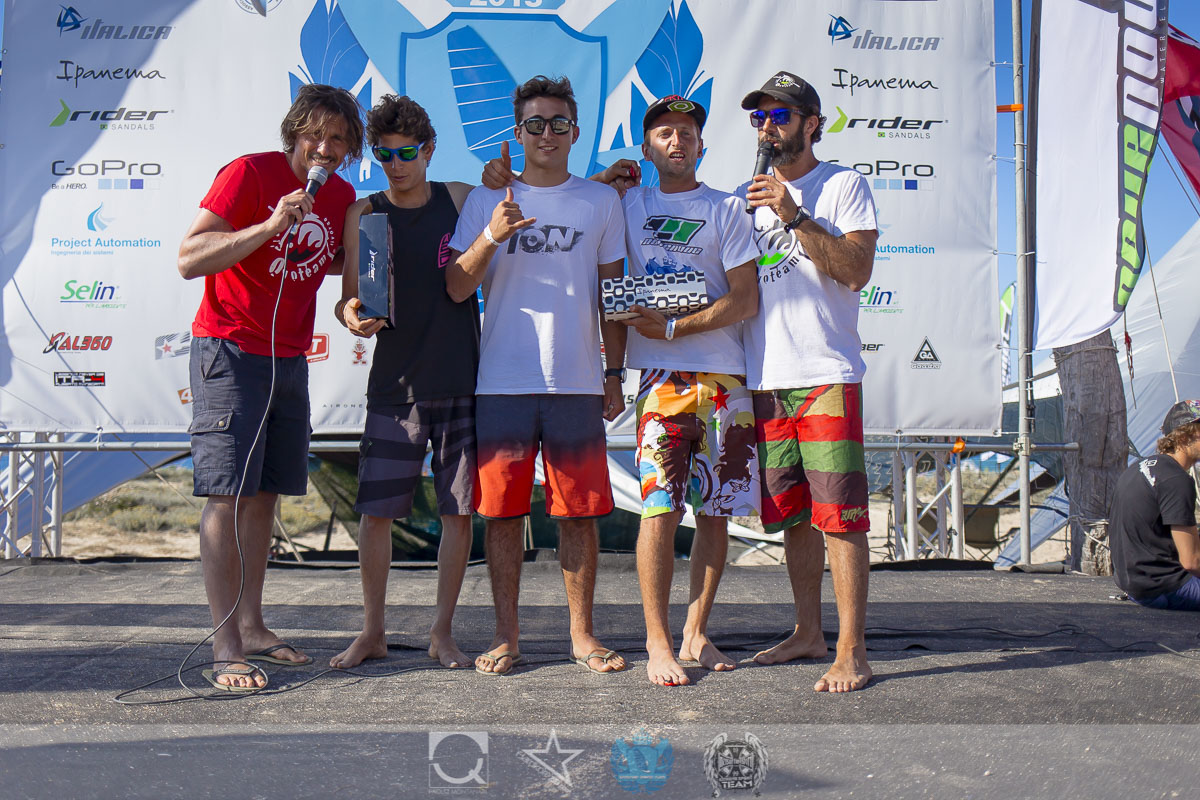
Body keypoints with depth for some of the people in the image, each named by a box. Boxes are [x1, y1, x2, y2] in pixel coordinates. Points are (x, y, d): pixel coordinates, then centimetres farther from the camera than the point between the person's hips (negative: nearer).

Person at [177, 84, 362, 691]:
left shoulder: (342, 196, 8)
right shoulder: (249, 174, -12)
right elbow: (189, 260, -19)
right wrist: (271, 225, -26)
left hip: (290, 360, 7)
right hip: (230, 352, -7)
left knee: (265, 493, 9)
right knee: (227, 494, -9)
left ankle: (252, 628, 18)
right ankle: (225, 649, -7)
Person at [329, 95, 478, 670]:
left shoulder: (461, 199, 6)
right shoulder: (363, 214, 3)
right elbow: (348, 300, 4)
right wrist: (351, 315, -19)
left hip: (463, 383, 1)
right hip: (395, 385, 0)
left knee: (459, 510, 3)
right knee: (375, 510, -1)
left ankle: (442, 633, 16)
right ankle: (372, 632, 16)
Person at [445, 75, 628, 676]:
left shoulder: (601, 201, 11)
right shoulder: (487, 200, 9)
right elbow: (457, 288, 2)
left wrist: (615, 375, 9)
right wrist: (491, 236, -15)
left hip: (577, 382, 0)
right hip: (501, 380, 0)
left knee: (579, 512, 2)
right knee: (502, 511, 3)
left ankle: (582, 634, 14)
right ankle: (506, 636, 14)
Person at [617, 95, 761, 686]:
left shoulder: (726, 210, 8)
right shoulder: (628, 206, 14)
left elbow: (746, 299, 1)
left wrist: (675, 328, -9)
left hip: (725, 376, 0)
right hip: (661, 376, 0)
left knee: (715, 512, 3)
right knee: (661, 509, -9)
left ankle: (696, 634, 15)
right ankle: (657, 643, -1)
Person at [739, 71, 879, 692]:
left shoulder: (843, 185, 4)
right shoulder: (746, 195, 19)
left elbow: (857, 270, -10)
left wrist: (794, 216, -14)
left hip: (826, 374, -5)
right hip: (764, 378, 6)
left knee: (839, 514, -9)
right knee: (793, 514, 11)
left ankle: (851, 651, -4)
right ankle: (808, 634, 22)